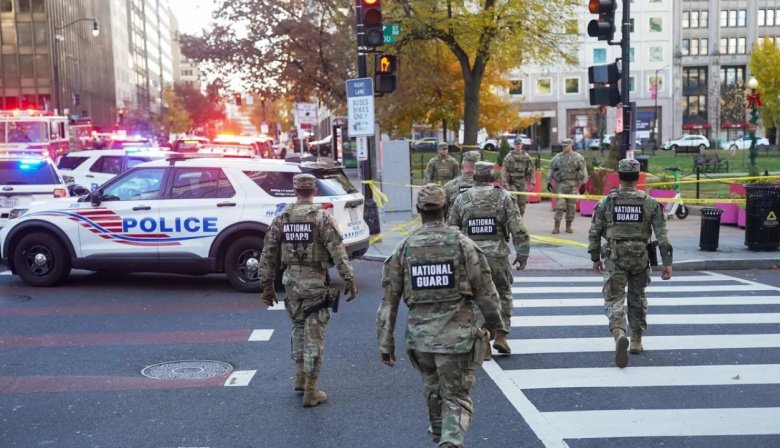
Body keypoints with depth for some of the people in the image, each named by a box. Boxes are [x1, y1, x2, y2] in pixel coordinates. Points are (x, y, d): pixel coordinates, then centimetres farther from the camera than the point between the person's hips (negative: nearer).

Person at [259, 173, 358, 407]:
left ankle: (300, 377, 29)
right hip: (315, 283, -4)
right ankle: (310, 392, 7)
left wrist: (267, 286, 14)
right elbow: (338, 252, -14)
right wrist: (349, 280, -10)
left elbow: (268, 254, 7)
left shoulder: (281, 219, 4)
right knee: (314, 336, 2)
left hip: (291, 282, 4)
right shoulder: (322, 217, -8)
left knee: (298, 328, 25)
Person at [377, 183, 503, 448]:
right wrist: (493, 322, 14)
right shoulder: (462, 243, -7)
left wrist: (385, 343, 6)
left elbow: (389, 300, 0)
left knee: (432, 390, 26)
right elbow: (485, 291, -4)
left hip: (420, 335, 3)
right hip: (457, 335, -3)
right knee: (457, 398, 6)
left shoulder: (404, 248, -1)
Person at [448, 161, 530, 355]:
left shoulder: (462, 199, 3)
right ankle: (501, 335, 5)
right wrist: (522, 255, 2)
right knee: (503, 295, 15)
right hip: (497, 256, -1)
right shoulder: (503, 197, -2)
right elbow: (518, 230, -7)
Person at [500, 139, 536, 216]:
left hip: (522, 183, 3)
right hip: (512, 183, -3)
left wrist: (532, 183, 0)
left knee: (522, 203, 4)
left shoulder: (526, 156, 5)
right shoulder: (509, 156, -4)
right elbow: (504, 171, -7)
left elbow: (532, 170, 8)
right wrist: (505, 184, -14)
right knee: (513, 201, -14)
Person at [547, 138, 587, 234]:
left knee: (571, 206, 3)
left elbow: (584, 171, 3)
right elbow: (551, 170, 11)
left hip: (573, 185, 0)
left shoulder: (578, 157, 3)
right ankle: (557, 227, -3)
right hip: (561, 184, 0)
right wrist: (549, 182, 5)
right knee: (559, 205, -6)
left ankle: (568, 226, 13)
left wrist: (583, 184, -2)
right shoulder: (557, 158, 6)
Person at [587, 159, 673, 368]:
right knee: (637, 299, 19)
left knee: (614, 300, -1)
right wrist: (667, 263, -1)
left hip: (615, 258, -1)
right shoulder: (650, 203, -1)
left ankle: (619, 334, -28)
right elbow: (662, 235, -5)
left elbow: (594, 232, 1)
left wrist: (595, 258, 12)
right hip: (640, 257, 2)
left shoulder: (607, 202, -2)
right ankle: (636, 341, 28)